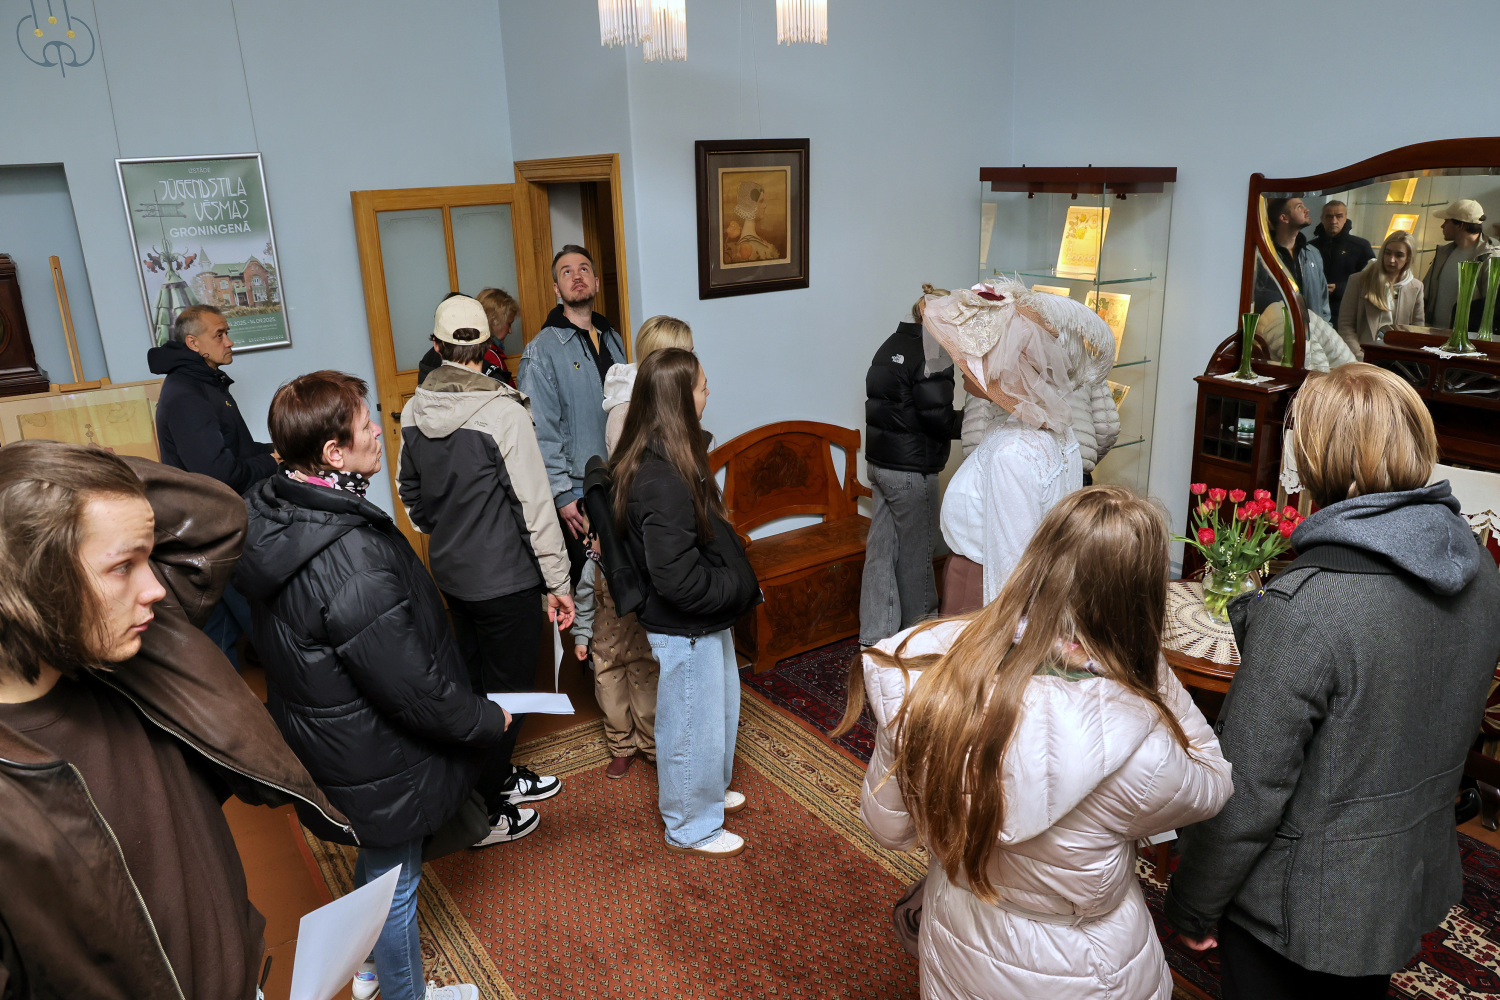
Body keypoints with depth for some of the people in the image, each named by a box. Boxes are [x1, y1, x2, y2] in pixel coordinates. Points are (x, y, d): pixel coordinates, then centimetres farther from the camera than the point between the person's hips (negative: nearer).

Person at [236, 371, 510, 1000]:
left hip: (317, 732, 9)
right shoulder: (352, 560, -36)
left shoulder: (271, 515, -6)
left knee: (376, 865, 30)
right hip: (374, 758, -9)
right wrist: (489, 720, -12)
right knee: (393, 883, 15)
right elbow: (414, 689, -29)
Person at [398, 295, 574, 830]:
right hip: (506, 578, -7)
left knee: (476, 680, 21)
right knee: (507, 690, 7)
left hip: (450, 571, 7)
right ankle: (483, 813, 19)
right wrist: (556, 580, -12)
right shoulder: (502, 412, -21)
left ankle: (499, 779, 40)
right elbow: (535, 504, -19)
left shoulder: (414, 410, 0)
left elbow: (409, 491, 14)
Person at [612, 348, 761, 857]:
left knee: (719, 708, 27)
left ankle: (708, 791, 49)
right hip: (685, 629, -10)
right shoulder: (663, 482, -31)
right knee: (693, 724, 10)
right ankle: (690, 827, 31)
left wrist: (736, 580, 5)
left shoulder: (665, 462, 2)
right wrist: (741, 587, -19)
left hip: (705, 622, 10)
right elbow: (677, 579, -31)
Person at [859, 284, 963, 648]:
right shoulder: (930, 355, -16)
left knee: (881, 549, 11)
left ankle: (875, 634, 17)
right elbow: (938, 418, -19)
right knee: (915, 552, 8)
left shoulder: (890, 346, 11)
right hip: (910, 469, -8)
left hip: (878, 462, 8)